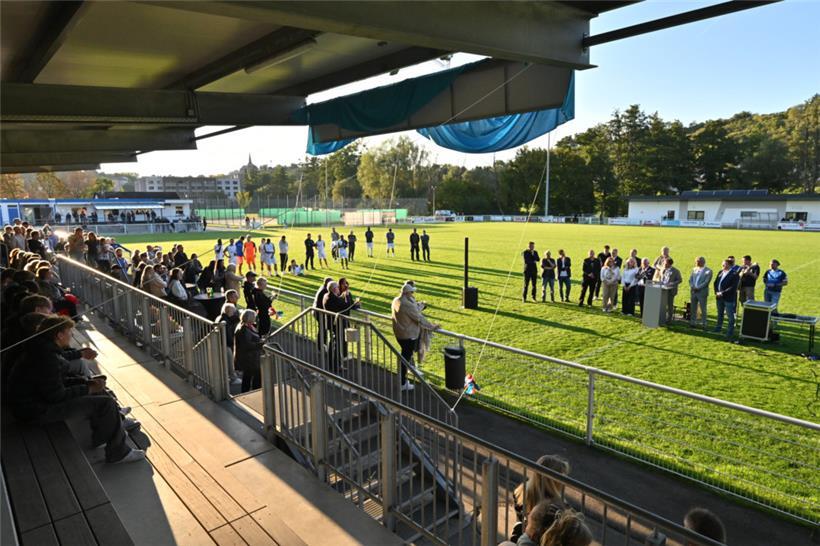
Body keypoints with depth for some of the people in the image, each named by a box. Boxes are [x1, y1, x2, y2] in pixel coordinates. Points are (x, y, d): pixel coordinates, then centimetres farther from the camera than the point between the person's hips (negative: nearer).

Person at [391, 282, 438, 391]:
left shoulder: (395, 300, 2)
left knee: (405, 355, 22)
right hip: (409, 335, -9)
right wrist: (432, 326, -11)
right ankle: (403, 384, 14)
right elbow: (419, 318, -21)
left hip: (398, 333, 9)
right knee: (406, 358, 3)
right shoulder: (408, 305, -26)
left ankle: (403, 379, 34)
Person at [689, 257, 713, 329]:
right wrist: (692, 286, -7)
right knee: (693, 308, 9)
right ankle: (692, 322, 17)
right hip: (693, 291, 5)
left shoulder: (708, 271, -6)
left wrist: (698, 287, -16)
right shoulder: (694, 269, 11)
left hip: (702, 292, -5)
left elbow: (706, 282, -13)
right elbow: (690, 279, 9)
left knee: (703, 309, 0)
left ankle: (704, 324, 6)